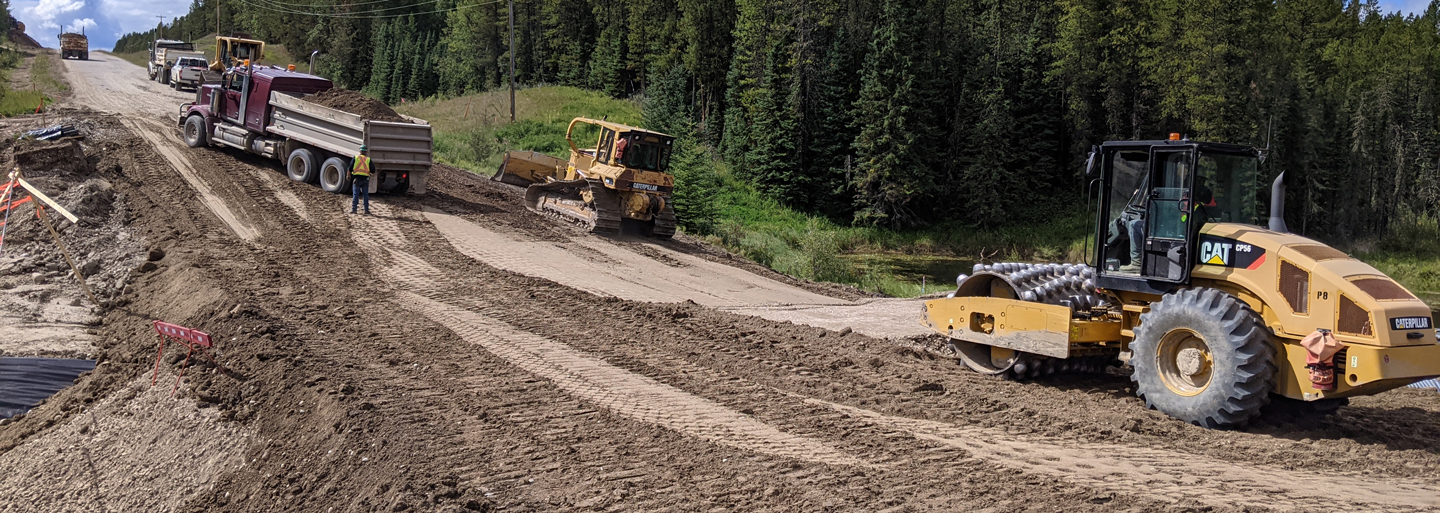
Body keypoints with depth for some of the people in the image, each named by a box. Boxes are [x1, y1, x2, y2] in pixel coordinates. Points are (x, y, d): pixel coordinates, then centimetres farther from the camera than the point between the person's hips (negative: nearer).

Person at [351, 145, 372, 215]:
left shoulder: (356, 157, 1)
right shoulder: (368, 159, 2)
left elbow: (350, 168, -2)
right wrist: (370, 174, 22)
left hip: (357, 178, 0)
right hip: (365, 179, 1)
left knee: (355, 194, 2)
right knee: (366, 194, 6)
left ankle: (353, 209, -1)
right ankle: (366, 210, 4)